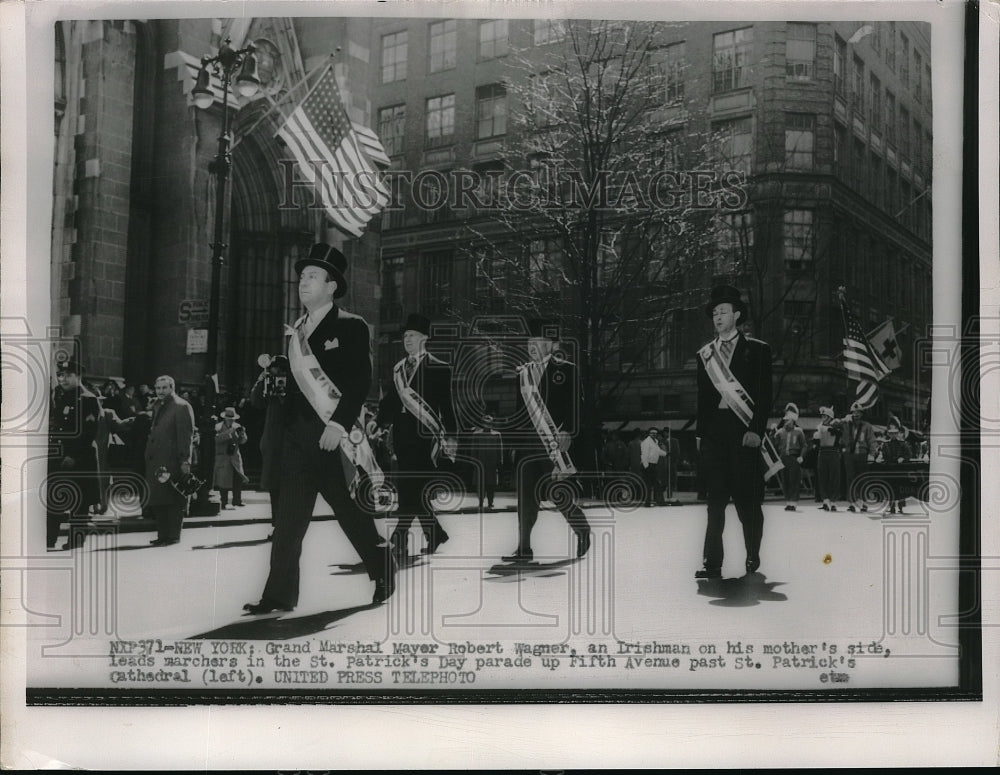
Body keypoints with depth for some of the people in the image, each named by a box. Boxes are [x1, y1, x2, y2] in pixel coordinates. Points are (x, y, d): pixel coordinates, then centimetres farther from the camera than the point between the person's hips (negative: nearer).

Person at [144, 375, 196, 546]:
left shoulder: (181, 407, -8)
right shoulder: (157, 407, 19)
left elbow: (186, 435, -14)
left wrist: (185, 460, -19)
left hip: (173, 461, -9)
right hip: (156, 462, 9)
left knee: (173, 501, -4)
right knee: (158, 501, 10)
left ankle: (172, 536, 2)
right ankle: (162, 535, 16)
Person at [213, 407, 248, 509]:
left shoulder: (237, 426, 9)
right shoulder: (219, 426, -2)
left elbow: (242, 441, 4)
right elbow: (218, 438, -18)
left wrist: (242, 433, -17)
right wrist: (230, 431, -25)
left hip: (235, 456, 3)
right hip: (223, 457, -3)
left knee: (238, 479, -4)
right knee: (223, 481, -4)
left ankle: (237, 502, 3)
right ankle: (224, 503, 2)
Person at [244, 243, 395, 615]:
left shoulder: (351, 327, -3)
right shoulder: (294, 331, 15)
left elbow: (360, 382, -11)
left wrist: (338, 424, -18)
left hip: (334, 436, -5)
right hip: (297, 437, 5)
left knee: (351, 510, 5)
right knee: (289, 517, 0)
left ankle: (384, 572, 27)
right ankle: (279, 595, 3)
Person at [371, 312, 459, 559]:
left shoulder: (439, 369, -2)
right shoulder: (398, 369, 15)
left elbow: (446, 405, -4)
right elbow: (390, 400, 15)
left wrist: (450, 436, -8)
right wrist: (378, 421, 1)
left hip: (425, 435, -6)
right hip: (402, 435, 6)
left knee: (414, 487, -12)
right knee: (413, 489, 8)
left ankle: (399, 538, -11)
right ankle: (434, 535, 20)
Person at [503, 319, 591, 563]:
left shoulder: (566, 369, 0)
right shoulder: (521, 372, 14)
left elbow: (574, 404, -6)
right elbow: (516, 408, 16)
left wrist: (566, 432, -15)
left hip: (556, 441, -5)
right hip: (527, 441, 5)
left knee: (559, 492, -7)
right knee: (526, 494, 2)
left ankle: (582, 531, 20)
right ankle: (524, 549, 7)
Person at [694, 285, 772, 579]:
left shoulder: (757, 350, 6)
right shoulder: (705, 354, 17)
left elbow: (765, 393, 0)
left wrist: (756, 430, -9)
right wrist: (702, 433, 10)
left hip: (744, 431, -3)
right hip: (713, 432, 3)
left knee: (747, 499, -2)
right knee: (715, 498, -1)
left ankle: (753, 562, 11)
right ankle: (712, 564, -1)